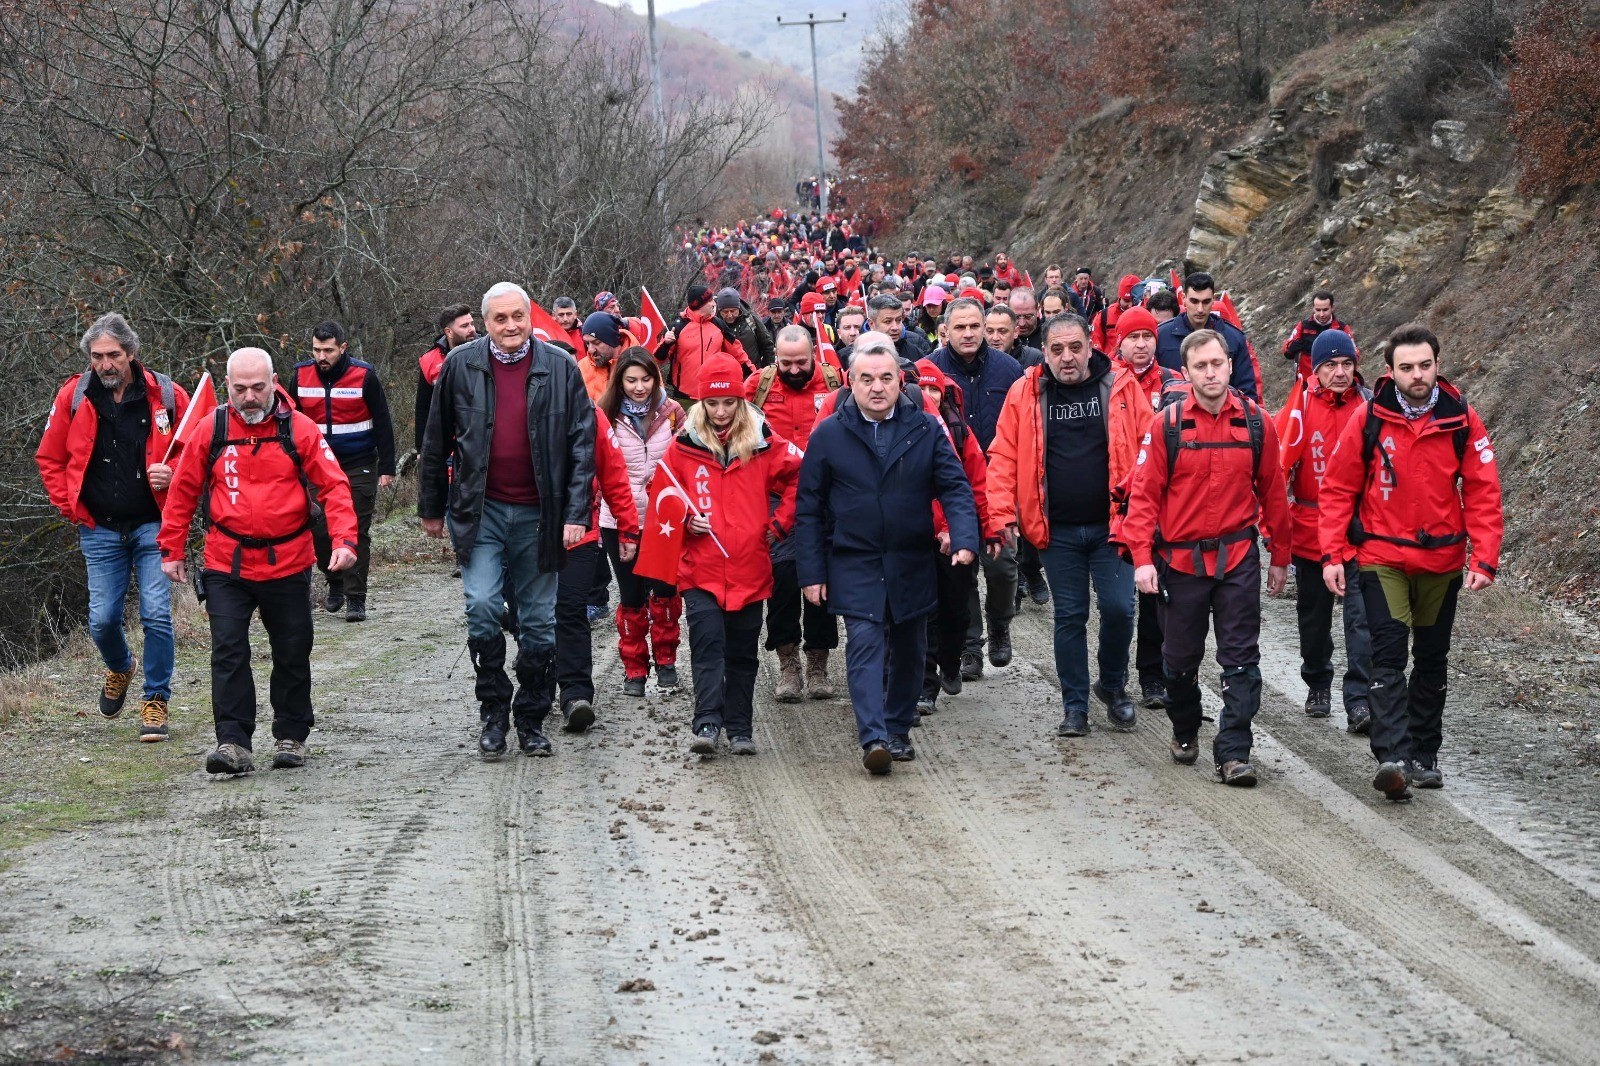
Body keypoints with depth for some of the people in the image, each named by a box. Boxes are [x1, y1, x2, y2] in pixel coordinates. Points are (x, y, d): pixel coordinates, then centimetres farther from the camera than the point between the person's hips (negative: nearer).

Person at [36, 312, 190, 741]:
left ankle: (156, 701, 6)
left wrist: (174, 475, -12)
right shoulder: (74, 397, -1)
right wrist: (69, 506, 3)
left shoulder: (166, 396, -5)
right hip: (100, 531, 2)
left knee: (156, 614, -8)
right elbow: (49, 459, 12)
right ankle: (119, 669, 36)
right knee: (102, 619, 3)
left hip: (153, 526, -2)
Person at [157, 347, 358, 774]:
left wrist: (344, 539, -18)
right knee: (228, 652, -9)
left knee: (292, 654, 10)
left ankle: (291, 736, 25)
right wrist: (171, 550, 8)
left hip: (288, 564, 0)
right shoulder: (210, 432, 0)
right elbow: (182, 493, 9)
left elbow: (334, 486, -4)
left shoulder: (300, 430, -3)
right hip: (226, 566, 0)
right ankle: (234, 743, -9)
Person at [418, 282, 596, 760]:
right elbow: (437, 442, 9)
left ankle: (532, 720, 19)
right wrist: (431, 508, 10)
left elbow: (583, 444, -1)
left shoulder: (561, 368, -1)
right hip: (481, 510, 0)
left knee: (538, 621, 6)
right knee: (482, 608, -11)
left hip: (538, 514, 0)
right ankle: (493, 715, 4)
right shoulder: (461, 366, 1)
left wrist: (577, 513, -7)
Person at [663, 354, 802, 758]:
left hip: (749, 568, 1)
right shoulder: (684, 446, 1)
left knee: (742, 653, 10)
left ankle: (740, 729, 18)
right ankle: (707, 723, -17)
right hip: (700, 569, -1)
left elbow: (798, 480, 10)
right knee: (707, 645, -13)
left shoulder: (763, 444, 1)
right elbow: (662, 493, 10)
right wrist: (685, 520, -6)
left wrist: (778, 524, 3)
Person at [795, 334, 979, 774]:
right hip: (854, 567, -2)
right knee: (865, 644, -15)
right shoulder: (828, 436, -1)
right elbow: (808, 509, 2)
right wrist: (812, 572, -3)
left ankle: (898, 730, 27)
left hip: (912, 565, 2)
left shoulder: (926, 429, 2)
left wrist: (964, 538, -19)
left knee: (909, 651, 11)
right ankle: (873, 738, -22)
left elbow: (954, 488, -1)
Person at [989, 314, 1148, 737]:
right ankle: (1074, 706, 18)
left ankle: (1113, 686, 21)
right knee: (1069, 617, 7)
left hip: (1112, 524, -1)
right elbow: (1004, 457, 1)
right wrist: (1003, 513, -8)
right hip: (1058, 530, 1)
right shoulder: (1025, 394, 1)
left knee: (1118, 608, -4)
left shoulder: (1121, 387, -2)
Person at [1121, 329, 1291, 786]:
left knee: (1240, 659, -4)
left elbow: (1272, 492, 7)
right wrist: (1142, 557, -12)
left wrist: (1280, 557, 11)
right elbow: (1144, 495, -4)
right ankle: (1184, 731, 35)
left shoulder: (1256, 423, -1)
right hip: (1181, 557, 0)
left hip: (1238, 557, 0)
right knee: (1181, 657, 12)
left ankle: (1233, 753, -2)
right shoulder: (1167, 425, -6)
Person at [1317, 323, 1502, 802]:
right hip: (1381, 558, -2)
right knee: (1388, 654, -15)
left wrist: (1484, 559, -10)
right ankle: (1393, 757, -23)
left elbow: (1483, 493, -3)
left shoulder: (1462, 421, -5)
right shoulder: (1368, 420, -8)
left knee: (1431, 659, 13)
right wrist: (1333, 554, -8)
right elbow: (1337, 489, -2)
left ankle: (1424, 755, 26)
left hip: (1442, 560, 2)